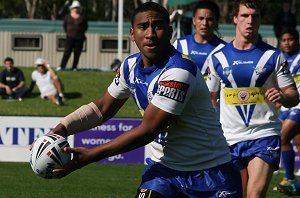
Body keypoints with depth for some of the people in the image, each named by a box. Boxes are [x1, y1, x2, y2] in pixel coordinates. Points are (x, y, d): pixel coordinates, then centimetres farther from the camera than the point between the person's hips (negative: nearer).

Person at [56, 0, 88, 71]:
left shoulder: (82, 17, 4)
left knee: (77, 53, 1)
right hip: (70, 37, -1)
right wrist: (67, 32, 8)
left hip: (79, 38, 1)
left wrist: (81, 33, 6)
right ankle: (62, 66, -8)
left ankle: (74, 67, 7)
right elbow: (64, 25, 14)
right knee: (67, 52, -8)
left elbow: (86, 26, 12)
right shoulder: (67, 17, 4)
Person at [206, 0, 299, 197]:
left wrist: (282, 96, -19)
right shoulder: (218, 58, 7)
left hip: (264, 136, -3)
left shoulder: (273, 56, 2)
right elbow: (210, 99, 16)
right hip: (230, 138, 3)